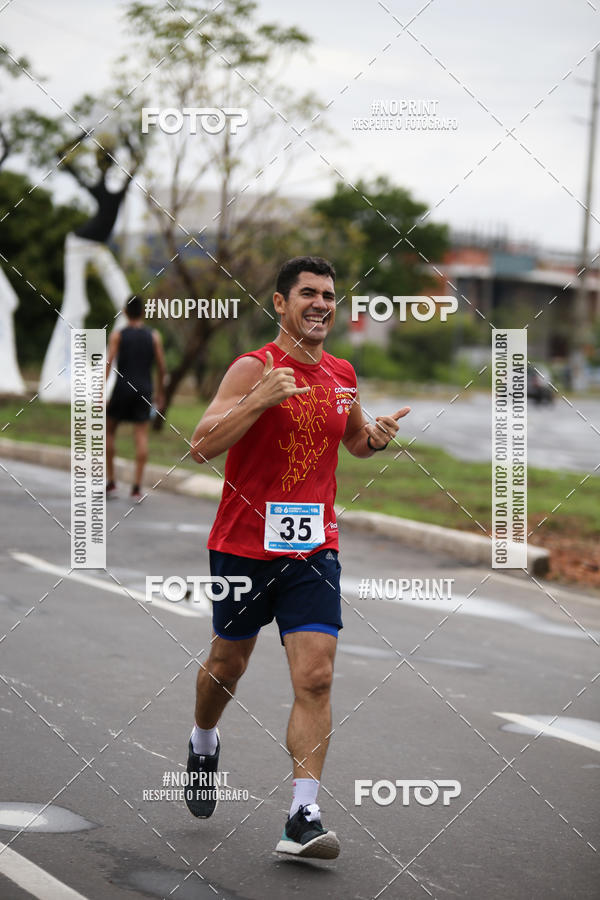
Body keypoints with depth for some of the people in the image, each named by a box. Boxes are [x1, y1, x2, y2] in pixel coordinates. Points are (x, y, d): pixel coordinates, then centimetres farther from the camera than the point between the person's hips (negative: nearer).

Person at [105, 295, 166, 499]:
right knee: (141, 436, 0)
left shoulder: (117, 335, -1)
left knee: (108, 431, 14)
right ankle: (137, 487, -6)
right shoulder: (154, 336, 5)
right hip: (144, 391, 1)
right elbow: (161, 367, 5)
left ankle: (111, 482, 12)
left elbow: (109, 363, -9)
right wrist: (160, 393, 18)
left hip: (122, 390, -1)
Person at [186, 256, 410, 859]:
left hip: (313, 549, 3)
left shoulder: (341, 375, 7)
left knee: (316, 678, -10)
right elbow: (201, 446, -19)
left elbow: (353, 440, 26)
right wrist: (260, 400, -30)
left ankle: (302, 818, -10)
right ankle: (203, 742, 47)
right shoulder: (253, 368, -10)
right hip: (244, 545, -3)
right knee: (227, 664, 15)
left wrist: (375, 437, 2)